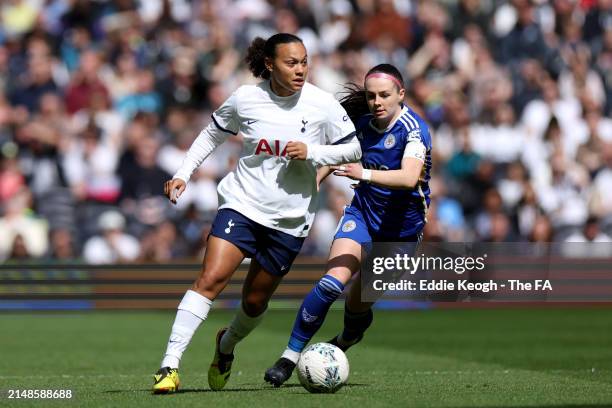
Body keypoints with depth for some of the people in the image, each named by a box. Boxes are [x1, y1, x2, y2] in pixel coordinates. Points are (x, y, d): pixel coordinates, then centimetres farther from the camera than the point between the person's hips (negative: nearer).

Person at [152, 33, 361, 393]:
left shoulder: (322, 104, -7)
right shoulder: (245, 99, -5)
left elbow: (353, 149, 1)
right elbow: (213, 134, 12)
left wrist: (312, 153, -15)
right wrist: (183, 174, 4)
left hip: (290, 219, 1)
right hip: (242, 204, -1)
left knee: (255, 300, 8)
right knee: (211, 279, -19)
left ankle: (227, 345, 43)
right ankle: (170, 366, -20)